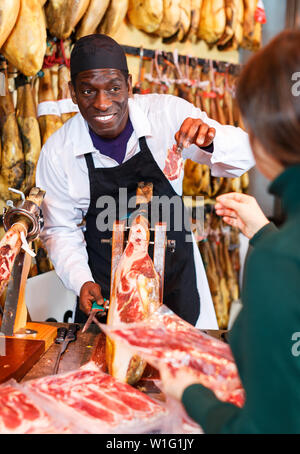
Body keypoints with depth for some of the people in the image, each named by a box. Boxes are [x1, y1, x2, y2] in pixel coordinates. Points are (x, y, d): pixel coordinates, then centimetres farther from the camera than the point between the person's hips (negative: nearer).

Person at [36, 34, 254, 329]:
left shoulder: (168, 113, -14)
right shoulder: (56, 152, -11)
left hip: (175, 279, 0)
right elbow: (60, 230, 0)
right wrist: (82, 281, -15)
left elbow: (242, 159, -12)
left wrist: (211, 139, -33)